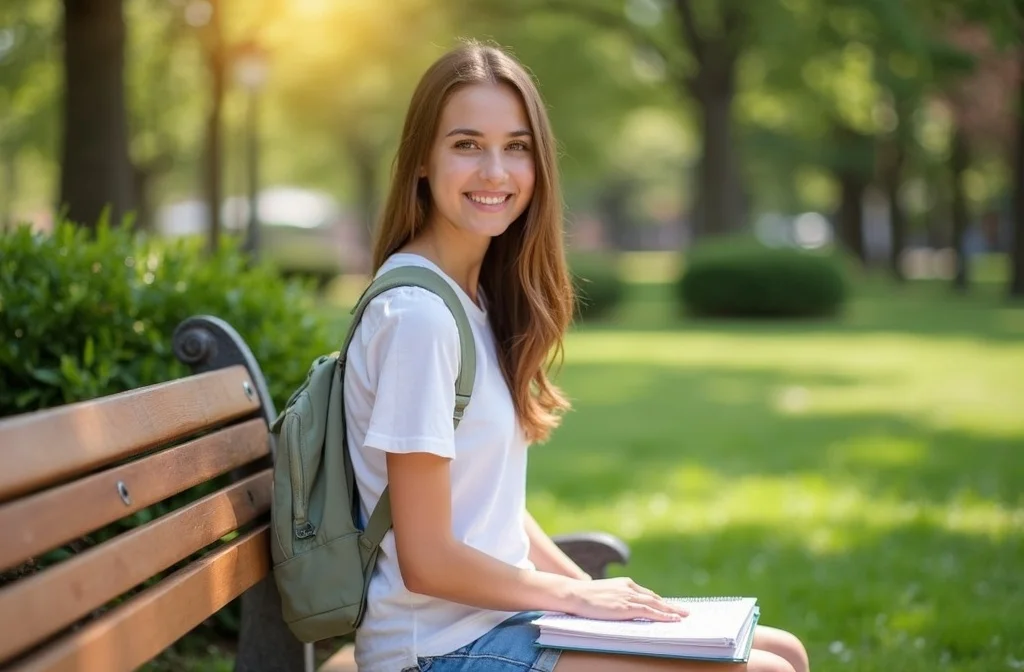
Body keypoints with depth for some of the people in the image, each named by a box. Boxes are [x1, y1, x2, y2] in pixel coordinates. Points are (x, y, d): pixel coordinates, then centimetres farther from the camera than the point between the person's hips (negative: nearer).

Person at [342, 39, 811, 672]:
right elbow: (426, 560, -19)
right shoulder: (417, 312, -19)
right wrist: (578, 595, -8)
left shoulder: (482, 295, 9)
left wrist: (599, 594, 3)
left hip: (504, 614, 9)